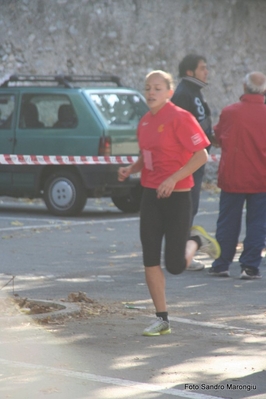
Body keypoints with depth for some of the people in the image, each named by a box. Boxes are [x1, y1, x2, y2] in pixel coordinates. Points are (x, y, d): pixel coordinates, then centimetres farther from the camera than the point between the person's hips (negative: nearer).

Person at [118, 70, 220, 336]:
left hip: (176, 196, -6)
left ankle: (196, 240, 27)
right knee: (150, 261, 2)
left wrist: (173, 179, -22)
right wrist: (131, 169, 2)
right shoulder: (145, 122, 10)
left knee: (175, 266, -5)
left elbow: (201, 155, -16)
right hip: (150, 196, 6)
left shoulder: (180, 118, -12)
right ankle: (162, 320, 10)